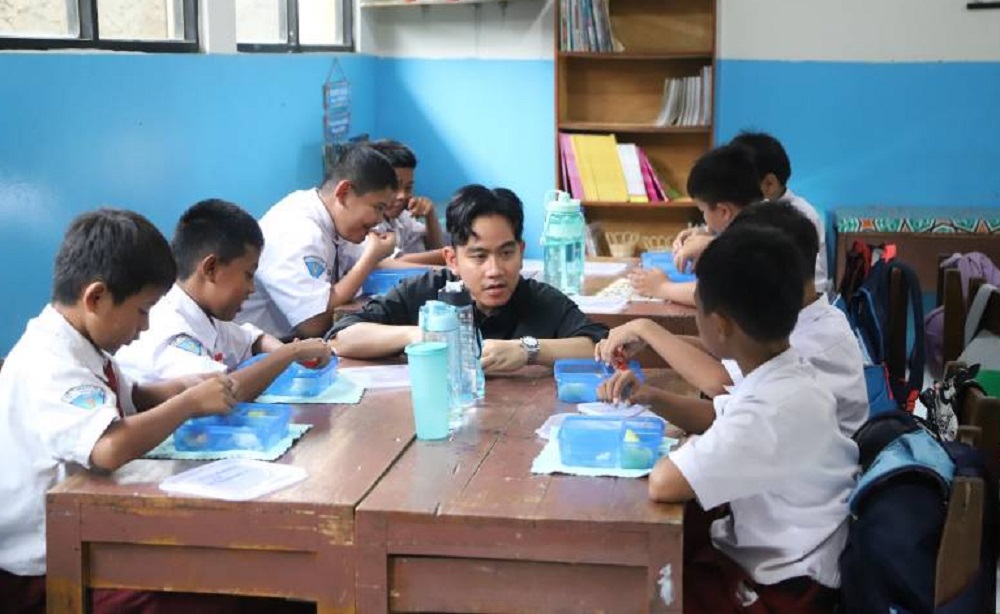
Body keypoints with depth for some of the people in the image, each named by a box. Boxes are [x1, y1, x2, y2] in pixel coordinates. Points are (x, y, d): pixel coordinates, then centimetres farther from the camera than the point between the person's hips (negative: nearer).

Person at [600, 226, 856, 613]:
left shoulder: (777, 409, -33)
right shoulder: (777, 377, -3)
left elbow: (662, 483, -39)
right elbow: (719, 419, 18)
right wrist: (651, 398, 0)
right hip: (764, 552, 8)